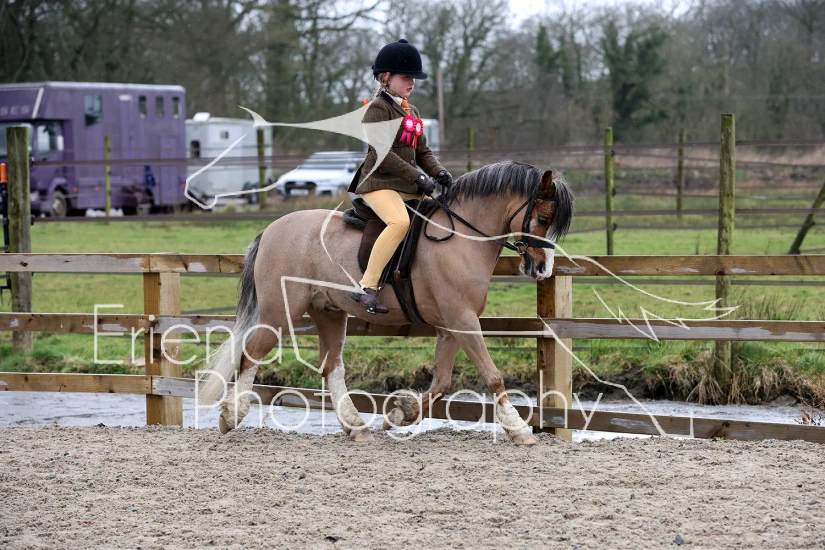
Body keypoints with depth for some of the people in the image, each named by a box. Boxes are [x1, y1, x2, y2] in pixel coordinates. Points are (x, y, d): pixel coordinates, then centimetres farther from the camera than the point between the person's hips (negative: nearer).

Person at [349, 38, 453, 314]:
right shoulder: (378, 108, -8)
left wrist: (438, 172, -2)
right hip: (379, 183, -9)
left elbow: (422, 151, 20)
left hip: (409, 187, 9)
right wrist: (418, 178, -19)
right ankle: (367, 287, -33)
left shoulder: (411, 111, 19)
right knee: (400, 221, -34)